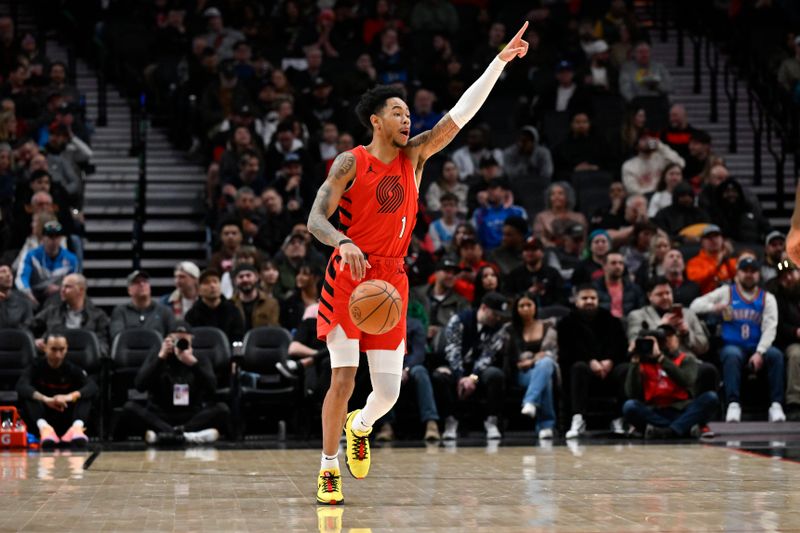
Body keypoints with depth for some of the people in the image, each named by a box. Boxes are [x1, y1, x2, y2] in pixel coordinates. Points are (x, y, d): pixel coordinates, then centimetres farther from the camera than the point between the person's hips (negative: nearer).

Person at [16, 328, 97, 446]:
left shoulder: (72, 368, -3)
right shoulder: (36, 366, -5)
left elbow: (93, 387, -22)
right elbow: (21, 386, -26)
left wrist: (70, 397, -43)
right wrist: (46, 399, -44)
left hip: (66, 421, 1)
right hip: (41, 419, -1)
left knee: (85, 395, -21)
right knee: (28, 394, -25)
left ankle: (77, 426, -48)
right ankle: (44, 428, -49)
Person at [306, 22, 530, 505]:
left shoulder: (415, 156, 7)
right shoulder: (351, 162, -5)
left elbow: (461, 114, 1)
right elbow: (316, 220, -13)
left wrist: (501, 60, -5)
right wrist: (343, 243, -35)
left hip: (392, 281, 4)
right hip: (349, 276, -4)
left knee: (389, 392, 2)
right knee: (343, 378, -10)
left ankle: (360, 427, 37)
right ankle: (329, 469, 3)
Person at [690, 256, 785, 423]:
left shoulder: (767, 298, 12)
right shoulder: (726, 292, 12)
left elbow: (770, 328, -1)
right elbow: (695, 306, 8)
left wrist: (759, 353, -18)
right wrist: (713, 307, -14)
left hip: (758, 348, 1)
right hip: (732, 346, -1)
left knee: (776, 355, -30)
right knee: (732, 356, -36)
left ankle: (776, 406, -33)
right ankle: (733, 405, -43)